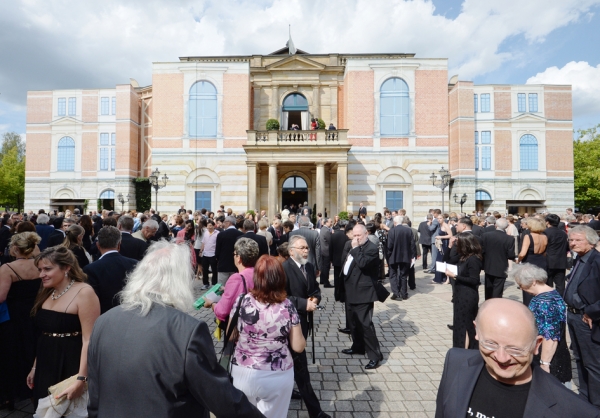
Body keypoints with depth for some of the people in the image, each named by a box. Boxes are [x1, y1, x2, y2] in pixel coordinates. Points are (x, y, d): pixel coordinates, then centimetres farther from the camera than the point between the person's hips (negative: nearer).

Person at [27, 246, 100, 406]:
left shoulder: (84, 292, -19)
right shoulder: (47, 293, 7)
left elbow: (89, 339, -23)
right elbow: (43, 335, 15)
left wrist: (81, 379, -27)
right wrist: (35, 367, 17)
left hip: (71, 368, -7)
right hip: (46, 367, 7)